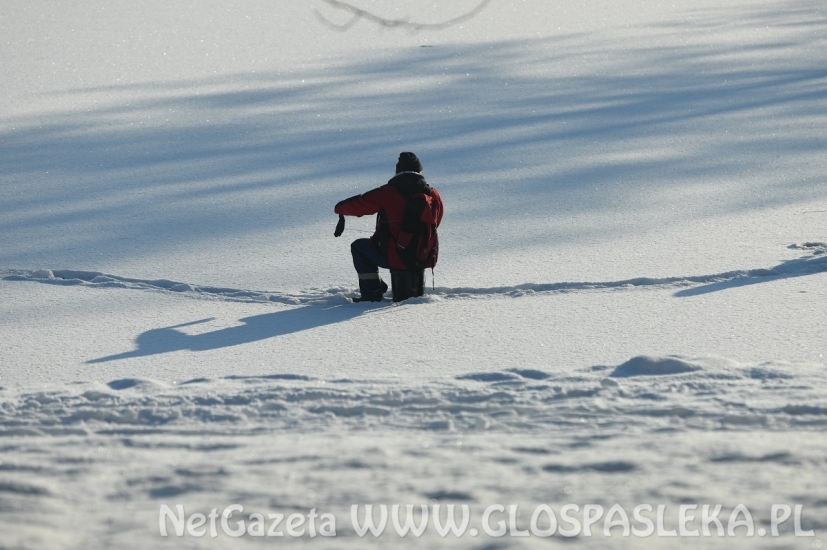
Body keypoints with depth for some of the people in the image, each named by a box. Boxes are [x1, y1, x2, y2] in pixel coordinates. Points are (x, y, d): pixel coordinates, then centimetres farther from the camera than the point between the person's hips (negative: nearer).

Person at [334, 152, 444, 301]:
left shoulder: (388, 193, -12)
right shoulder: (434, 195, 0)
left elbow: (357, 205, -1)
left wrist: (340, 208, 23)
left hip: (396, 259, -5)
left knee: (358, 246, 21)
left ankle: (371, 293, 15)